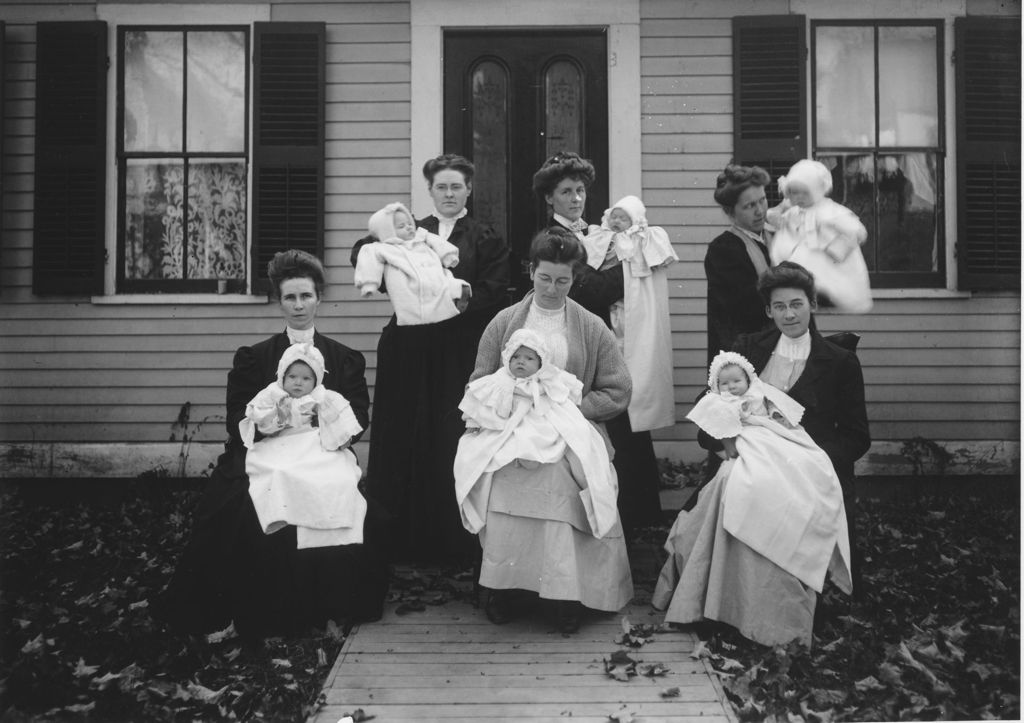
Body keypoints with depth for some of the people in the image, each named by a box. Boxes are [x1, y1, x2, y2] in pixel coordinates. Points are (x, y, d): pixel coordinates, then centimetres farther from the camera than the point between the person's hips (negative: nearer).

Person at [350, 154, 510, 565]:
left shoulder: (485, 239, 9)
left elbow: (493, 293, -3)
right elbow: (363, 252, -2)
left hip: (461, 354, -2)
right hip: (411, 352, 2)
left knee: (455, 445, -2)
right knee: (405, 441, 4)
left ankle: (457, 543, 10)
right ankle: (404, 542, 15)